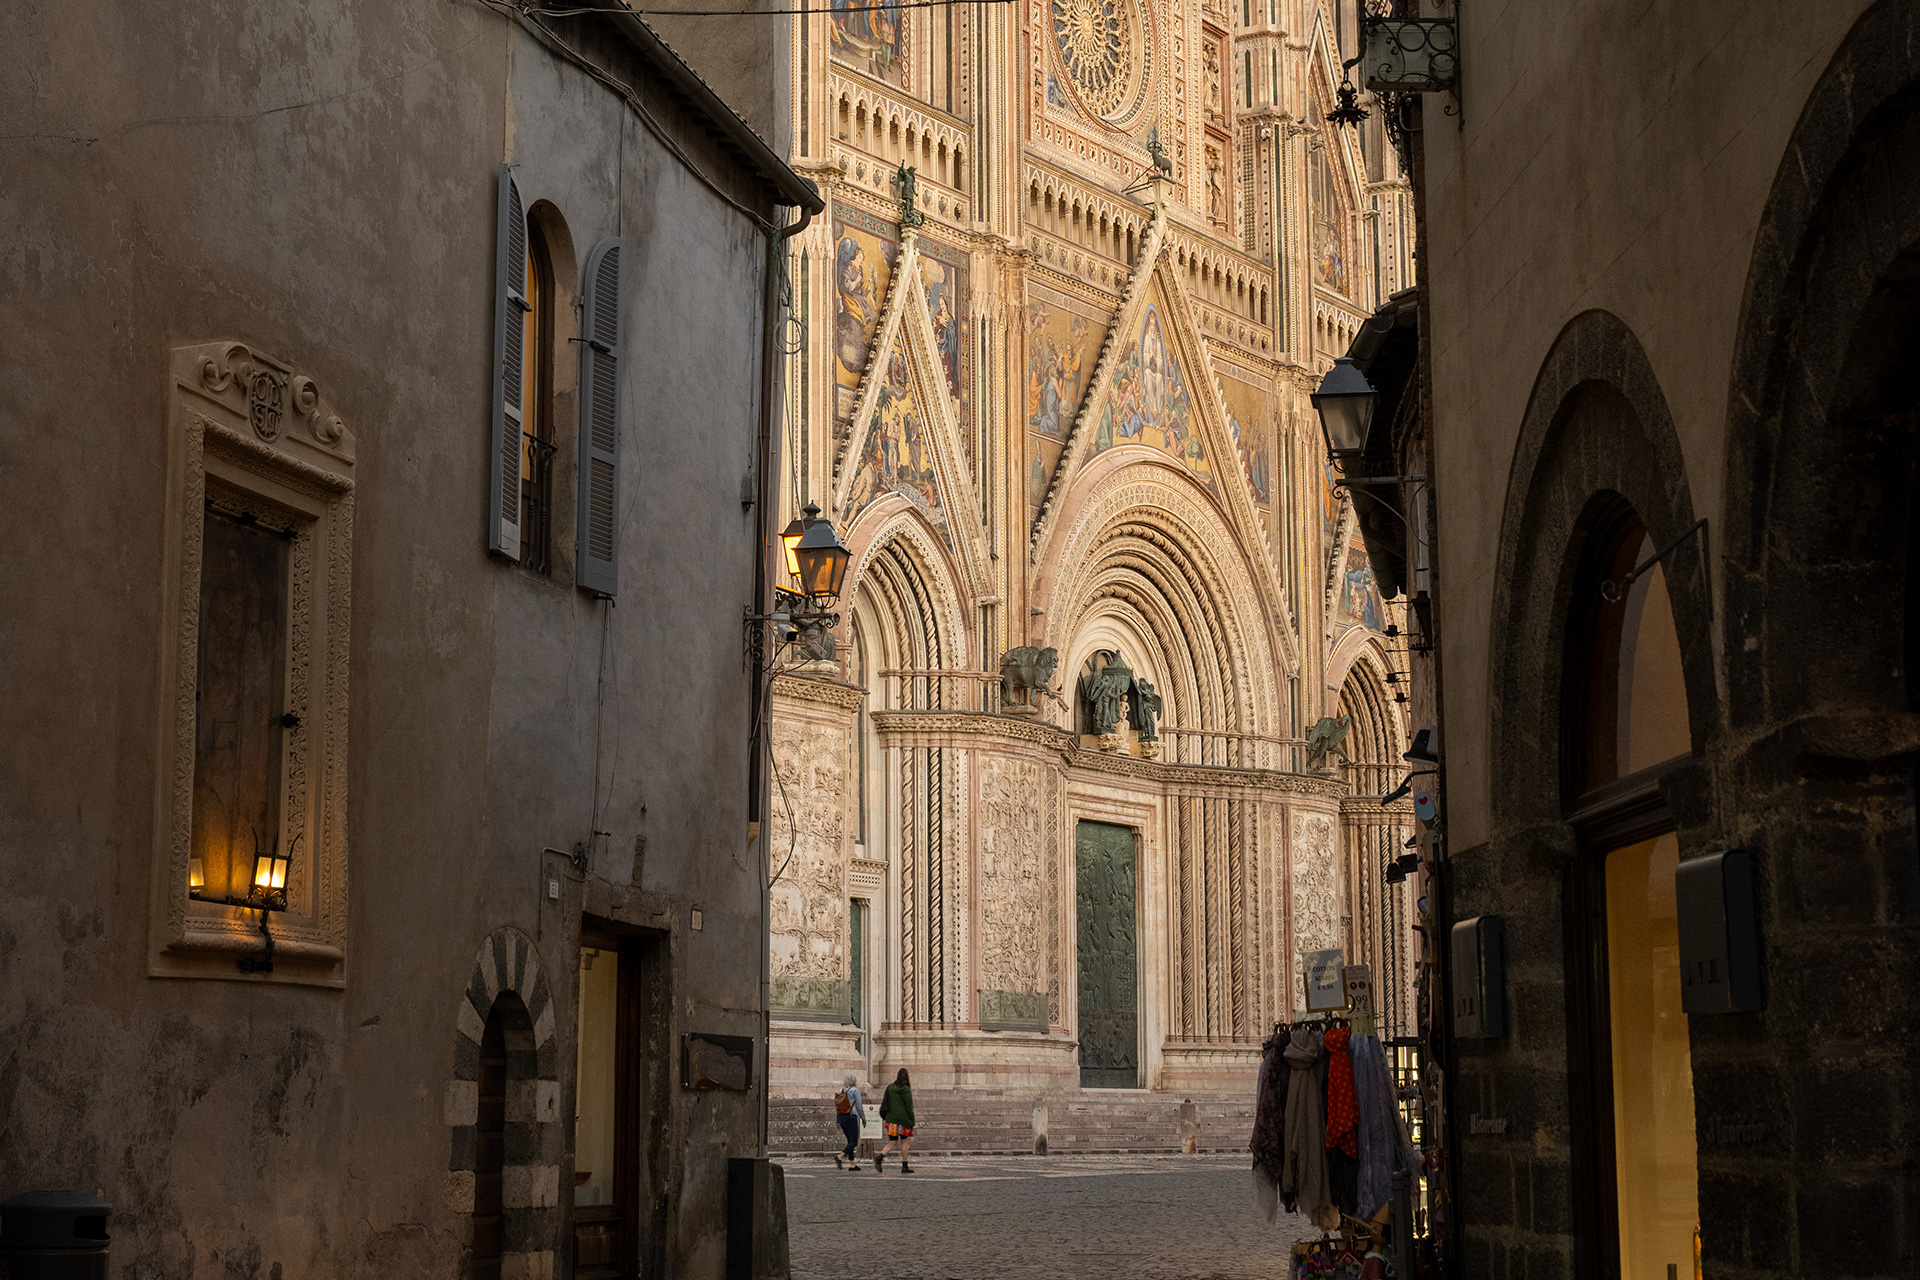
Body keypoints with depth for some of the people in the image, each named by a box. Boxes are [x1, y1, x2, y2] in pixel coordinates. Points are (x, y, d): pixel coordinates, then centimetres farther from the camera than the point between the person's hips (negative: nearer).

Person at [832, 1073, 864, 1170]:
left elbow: (836, 1108, 8)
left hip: (841, 1118, 7)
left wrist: (837, 1121, 13)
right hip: (851, 1118, -7)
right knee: (854, 1142, -4)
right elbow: (859, 1106, -9)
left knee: (850, 1141, 14)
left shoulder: (841, 1091, 9)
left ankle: (852, 1164, 10)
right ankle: (839, 1157, -24)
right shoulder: (855, 1090, -8)